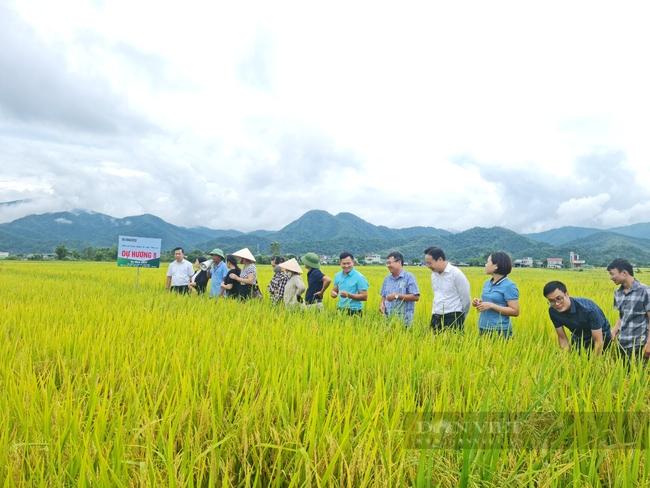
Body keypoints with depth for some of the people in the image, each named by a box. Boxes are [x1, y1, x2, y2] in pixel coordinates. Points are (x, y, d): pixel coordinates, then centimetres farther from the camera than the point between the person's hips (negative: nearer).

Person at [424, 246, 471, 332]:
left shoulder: (456, 273, -10)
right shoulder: (434, 274, 9)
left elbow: (466, 298, -4)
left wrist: (460, 318, 5)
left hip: (453, 317, -6)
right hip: (436, 318, 6)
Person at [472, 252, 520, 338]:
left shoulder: (509, 286, -11)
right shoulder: (487, 283, 10)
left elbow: (515, 312, -14)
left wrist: (491, 306, -19)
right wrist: (479, 303, -1)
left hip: (500, 331, -6)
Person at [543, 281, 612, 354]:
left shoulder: (588, 308, -36)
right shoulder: (553, 311, -21)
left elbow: (599, 342, -31)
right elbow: (562, 338, -10)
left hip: (601, 336, -3)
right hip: (578, 339, 4)